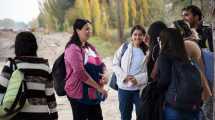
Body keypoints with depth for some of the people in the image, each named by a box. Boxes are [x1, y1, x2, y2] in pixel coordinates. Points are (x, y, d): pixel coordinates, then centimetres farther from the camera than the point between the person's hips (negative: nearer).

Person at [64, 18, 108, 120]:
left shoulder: (90, 47, 12)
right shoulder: (73, 48, -14)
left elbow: (101, 64, 15)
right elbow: (80, 72, -22)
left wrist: (104, 75, -8)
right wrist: (99, 87, -20)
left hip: (93, 94, 8)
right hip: (79, 94, -8)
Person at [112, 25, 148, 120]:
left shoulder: (148, 51, -3)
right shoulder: (124, 47, 2)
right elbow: (115, 64, 2)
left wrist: (138, 79, -17)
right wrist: (124, 76, -12)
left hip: (140, 89, -2)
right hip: (123, 88, 2)